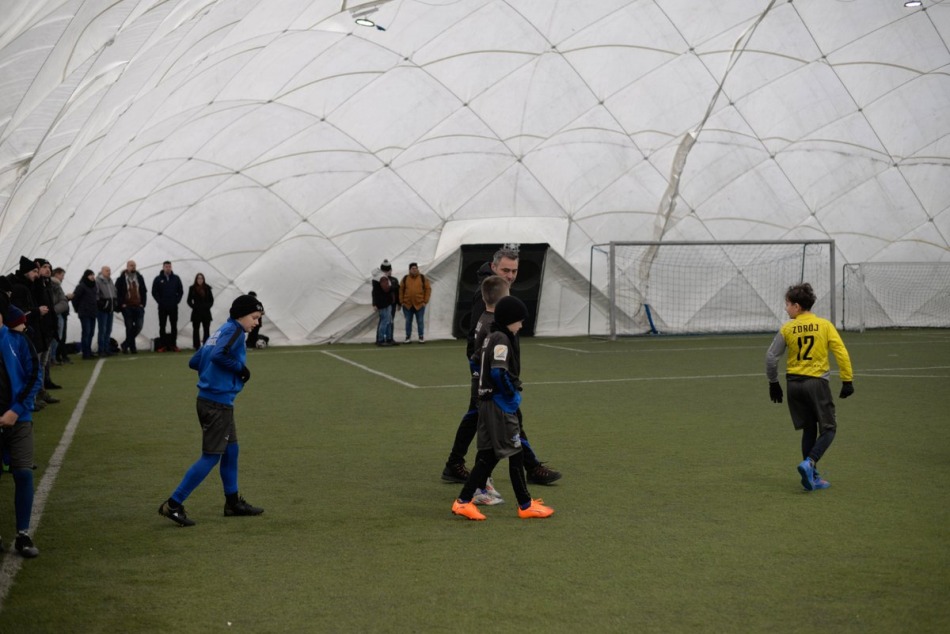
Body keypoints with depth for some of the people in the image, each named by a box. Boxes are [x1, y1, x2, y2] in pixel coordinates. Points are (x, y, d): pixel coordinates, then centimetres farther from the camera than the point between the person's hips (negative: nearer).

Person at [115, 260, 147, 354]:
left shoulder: (139, 278, 10)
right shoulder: (121, 279, -1)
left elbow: (144, 292, 12)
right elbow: (117, 293, -2)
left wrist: (143, 303, 1)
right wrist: (122, 304, -10)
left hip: (138, 307, 3)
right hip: (127, 307, -3)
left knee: (139, 326, -4)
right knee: (129, 328, 0)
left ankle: (125, 344, 11)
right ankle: (132, 347, 9)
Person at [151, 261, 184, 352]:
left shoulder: (176, 278, 5)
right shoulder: (158, 279, 0)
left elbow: (181, 291, 8)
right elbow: (154, 292, 0)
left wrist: (177, 300, -2)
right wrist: (160, 302, -6)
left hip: (173, 307, 2)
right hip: (162, 307, -1)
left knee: (174, 326, 3)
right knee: (162, 326, 1)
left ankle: (173, 344, 8)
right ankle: (162, 345, 3)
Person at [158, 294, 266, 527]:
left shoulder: (221, 331, 16)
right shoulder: (234, 331, -10)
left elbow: (193, 362, 17)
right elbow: (219, 355, -29)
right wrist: (240, 367, -16)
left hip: (208, 400, 10)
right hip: (218, 404, -10)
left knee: (231, 451, 19)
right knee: (210, 457, -5)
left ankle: (233, 503, 29)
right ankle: (173, 505, -5)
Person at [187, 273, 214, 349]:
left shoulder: (207, 288, 5)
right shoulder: (192, 288, 0)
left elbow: (211, 299, 10)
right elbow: (189, 300, 3)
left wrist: (208, 306, -4)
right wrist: (193, 307, -8)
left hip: (206, 312, 2)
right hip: (196, 312, -2)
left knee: (206, 329, 3)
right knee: (196, 329, 0)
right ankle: (197, 346, 3)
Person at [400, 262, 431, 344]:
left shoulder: (422, 278, 0)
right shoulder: (405, 278, 3)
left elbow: (428, 289, 1)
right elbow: (401, 290, 6)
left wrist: (425, 301, -4)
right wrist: (401, 301, 0)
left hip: (419, 305, -1)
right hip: (407, 305, 1)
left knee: (420, 321, 3)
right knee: (408, 321, 6)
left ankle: (421, 337, 10)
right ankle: (408, 337, 13)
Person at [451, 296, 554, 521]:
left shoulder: (490, 338, 14)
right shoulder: (502, 339, -15)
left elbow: (479, 365, 19)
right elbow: (499, 372, -25)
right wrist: (513, 395, -13)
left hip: (486, 402, 10)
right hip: (500, 404, -10)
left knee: (487, 455, 11)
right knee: (515, 454, 0)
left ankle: (464, 501, 8)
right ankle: (526, 506, 9)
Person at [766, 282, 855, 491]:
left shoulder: (787, 328, 0)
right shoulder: (824, 325, -2)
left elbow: (771, 358, 1)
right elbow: (841, 352, -8)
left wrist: (773, 383, 14)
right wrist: (847, 380, -3)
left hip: (794, 383, 3)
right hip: (817, 382, -3)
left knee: (809, 430, 14)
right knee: (828, 428, 6)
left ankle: (813, 477, 13)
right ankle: (809, 463, -17)